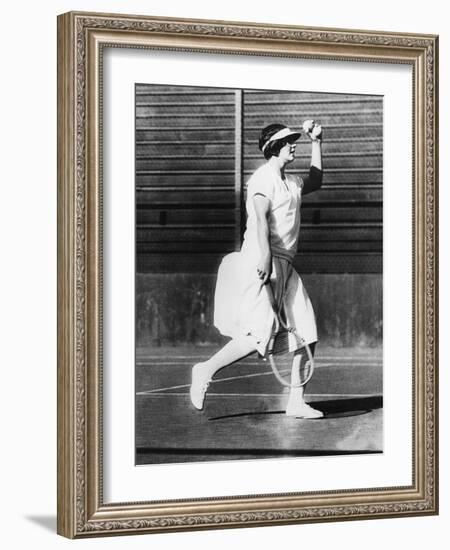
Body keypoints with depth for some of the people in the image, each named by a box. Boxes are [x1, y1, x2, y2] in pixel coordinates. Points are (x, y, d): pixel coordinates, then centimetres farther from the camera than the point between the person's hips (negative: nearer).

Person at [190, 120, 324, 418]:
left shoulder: (290, 182, 22)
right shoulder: (264, 178, -6)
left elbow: (315, 181, 43)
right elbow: (260, 215, -21)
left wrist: (317, 142, 34)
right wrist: (265, 255, -36)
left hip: (285, 267, 9)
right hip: (262, 264, -9)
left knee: (307, 334, 1)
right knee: (260, 334, -18)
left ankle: (297, 402, 6)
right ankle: (207, 370, -1)